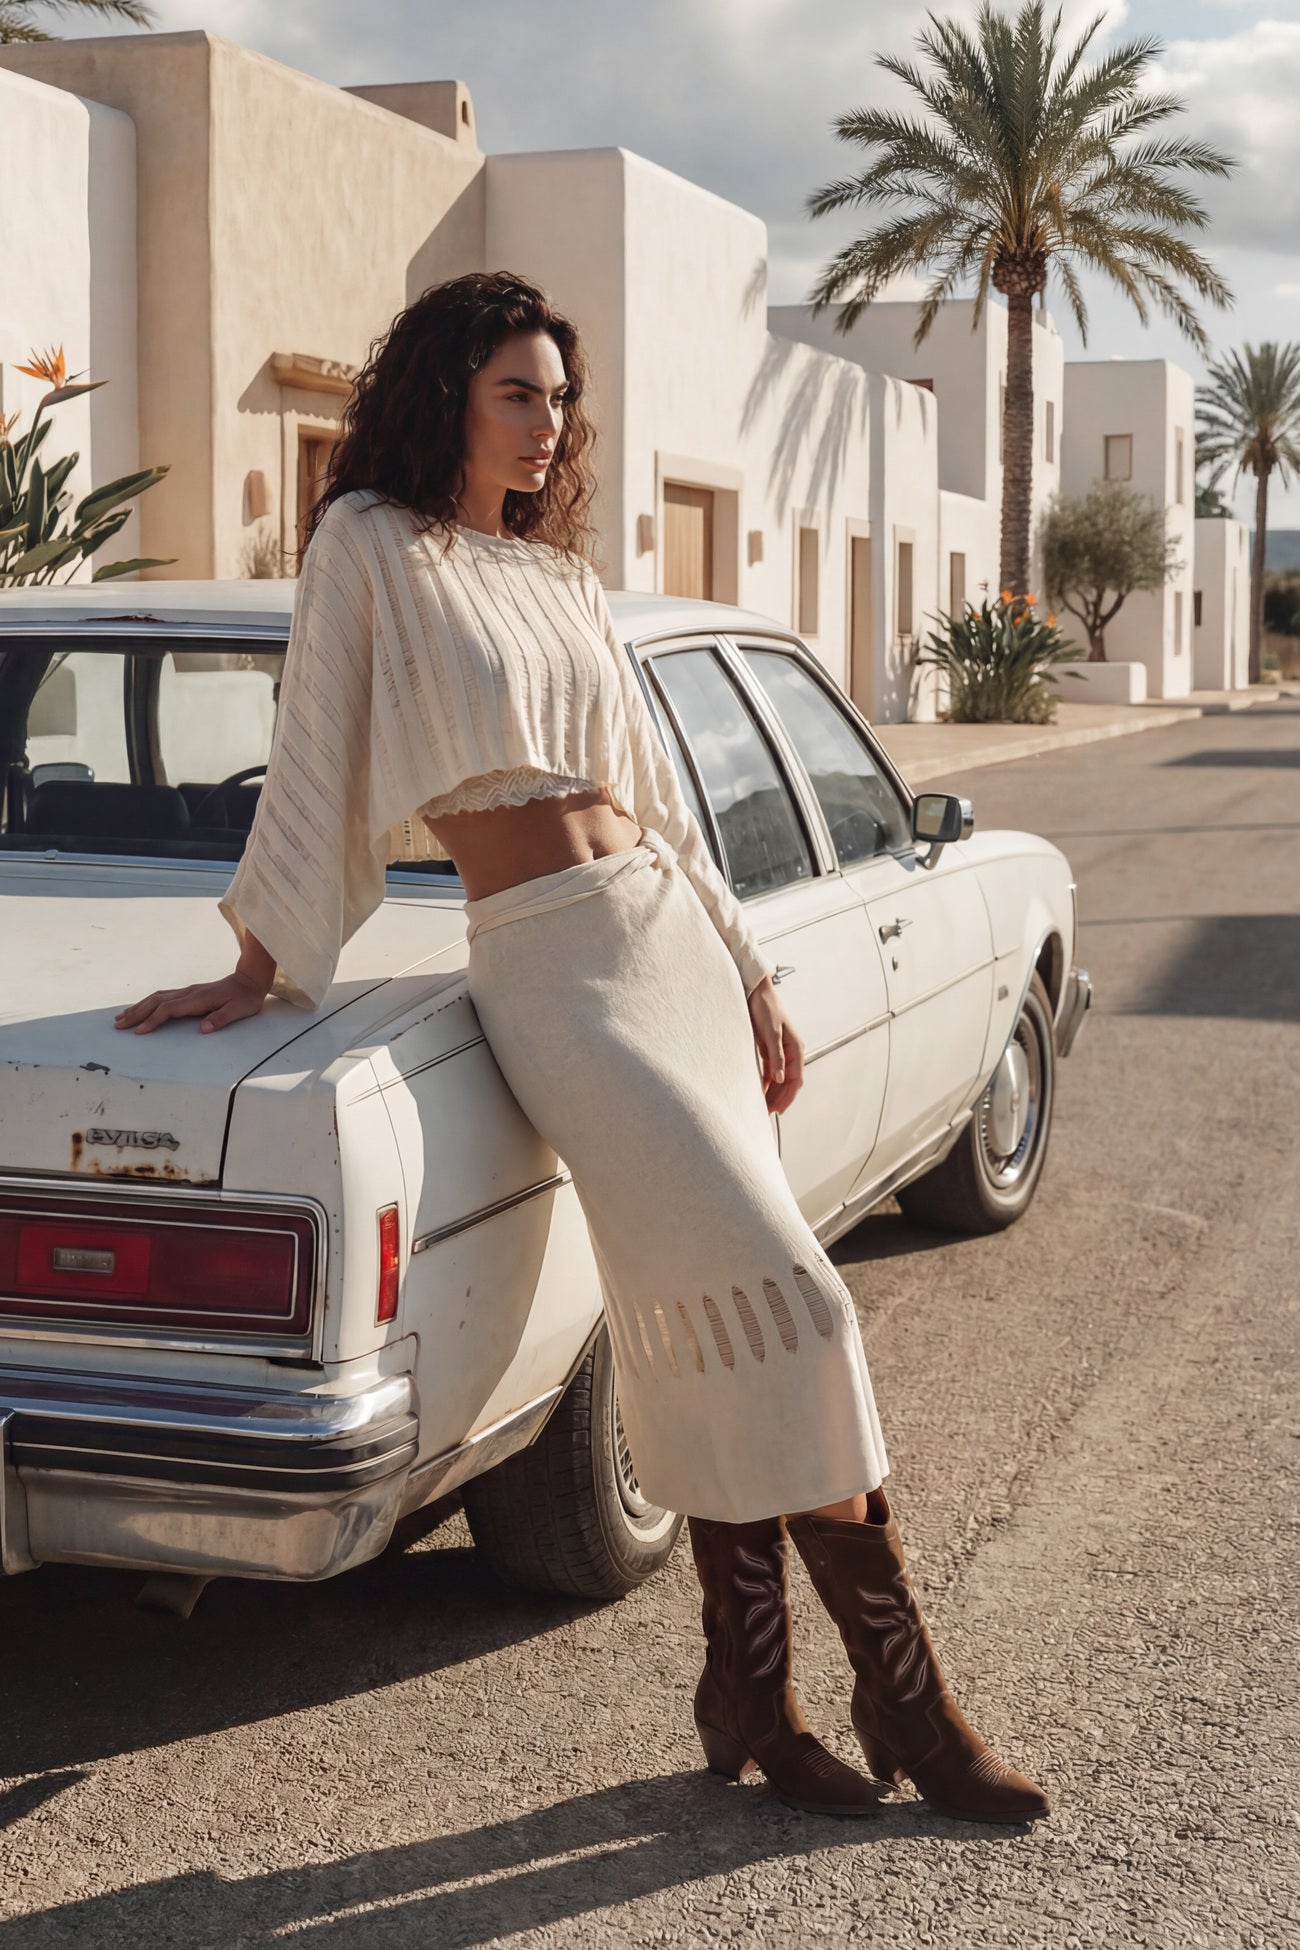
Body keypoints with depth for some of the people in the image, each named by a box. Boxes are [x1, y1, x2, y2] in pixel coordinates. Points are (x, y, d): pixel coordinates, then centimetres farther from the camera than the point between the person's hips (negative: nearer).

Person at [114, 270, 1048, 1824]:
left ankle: (749, 1694, 10)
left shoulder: (560, 574, 18)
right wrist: (262, 966, -3)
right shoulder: (368, 548, 1)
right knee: (776, 1294, -15)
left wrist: (754, 984, 18)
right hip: (548, 963, -6)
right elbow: (314, 768, 0)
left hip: (673, 937, 6)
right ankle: (904, 1693, -5)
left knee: (716, 1319, 0)